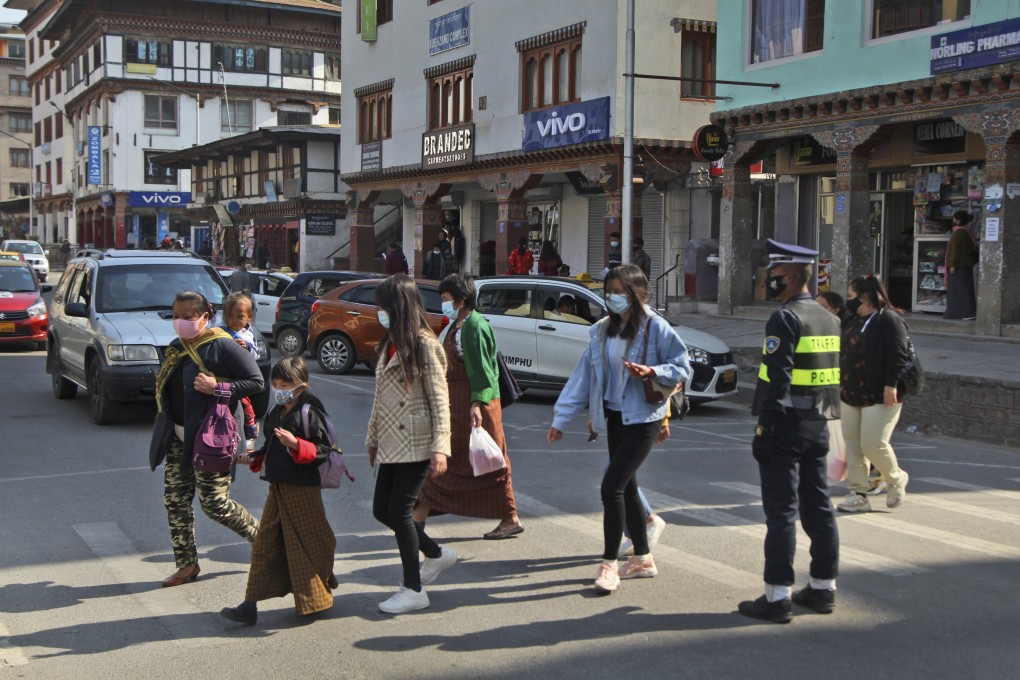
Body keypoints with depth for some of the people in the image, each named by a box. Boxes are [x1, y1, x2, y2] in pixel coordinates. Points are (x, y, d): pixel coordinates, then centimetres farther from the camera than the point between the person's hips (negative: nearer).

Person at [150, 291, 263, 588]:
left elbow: (256, 382, -14)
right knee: (175, 499, 8)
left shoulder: (222, 346, -13)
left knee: (214, 504, -3)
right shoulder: (177, 348, 11)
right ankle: (187, 563, 20)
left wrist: (217, 387, -23)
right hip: (179, 438, 8)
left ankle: (261, 535, 20)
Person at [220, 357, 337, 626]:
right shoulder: (276, 413, 13)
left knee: (308, 544, 3)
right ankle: (251, 605, 8)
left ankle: (316, 599, 20)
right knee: (265, 544, 6)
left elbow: (323, 448, -18)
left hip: (303, 489, -8)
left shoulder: (310, 411, -12)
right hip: (278, 487, 8)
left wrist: (295, 443, -30)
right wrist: (255, 459, 13)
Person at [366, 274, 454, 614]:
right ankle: (437, 554, 30)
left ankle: (414, 590, 8)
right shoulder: (389, 343, 14)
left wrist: (440, 447, -21)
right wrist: (373, 438, 20)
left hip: (416, 445, -9)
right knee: (382, 510, 10)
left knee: (398, 511, -5)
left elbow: (439, 400, -15)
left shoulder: (424, 345, -12)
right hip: (391, 443, 9)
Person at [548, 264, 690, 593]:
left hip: (643, 418, -7)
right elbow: (583, 375, 6)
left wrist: (652, 372, -27)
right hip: (615, 417, 7)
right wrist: (560, 419, 3)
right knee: (626, 487, 13)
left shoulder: (655, 328, -12)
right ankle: (642, 559, 27)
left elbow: (683, 369, -9)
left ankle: (609, 563, -1)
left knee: (612, 485, -13)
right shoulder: (602, 331, 5)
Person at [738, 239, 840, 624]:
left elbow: (777, 379, -20)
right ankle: (823, 588, 22)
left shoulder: (785, 319, -15)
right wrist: (822, 418, 21)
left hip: (785, 425, -9)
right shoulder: (828, 319, 13)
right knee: (818, 507, 14)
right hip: (818, 426, 9)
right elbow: (834, 375, 16)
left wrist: (763, 427, -17)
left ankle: (777, 597, -1)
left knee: (781, 512, -5)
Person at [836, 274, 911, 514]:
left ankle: (896, 479, 18)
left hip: (880, 396, -9)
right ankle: (859, 494, 11)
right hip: (851, 395, 9)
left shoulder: (888, 319, -11)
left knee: (873, 443, -10)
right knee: (852, 443, 6)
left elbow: (898, 355, -17)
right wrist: (842, 383, 21)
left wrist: (891, 385, -22)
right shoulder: (853, 322, 16)